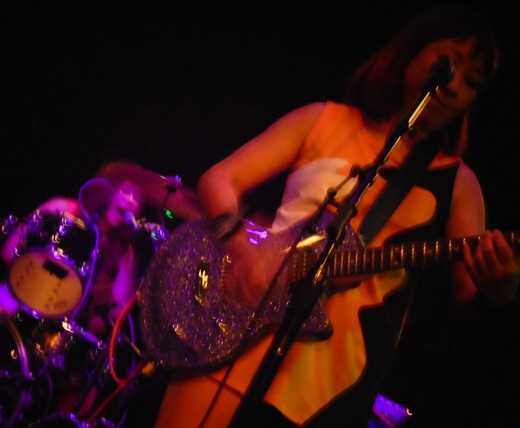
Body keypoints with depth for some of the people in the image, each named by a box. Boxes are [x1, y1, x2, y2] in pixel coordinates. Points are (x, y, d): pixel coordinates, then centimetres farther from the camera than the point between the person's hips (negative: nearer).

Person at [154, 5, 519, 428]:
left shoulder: (457, 181, 11)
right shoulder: (324, 119, 10)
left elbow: (463, 289, 3)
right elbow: (219, 180, 5)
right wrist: (241, 247, -15)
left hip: (341, 357, 0)